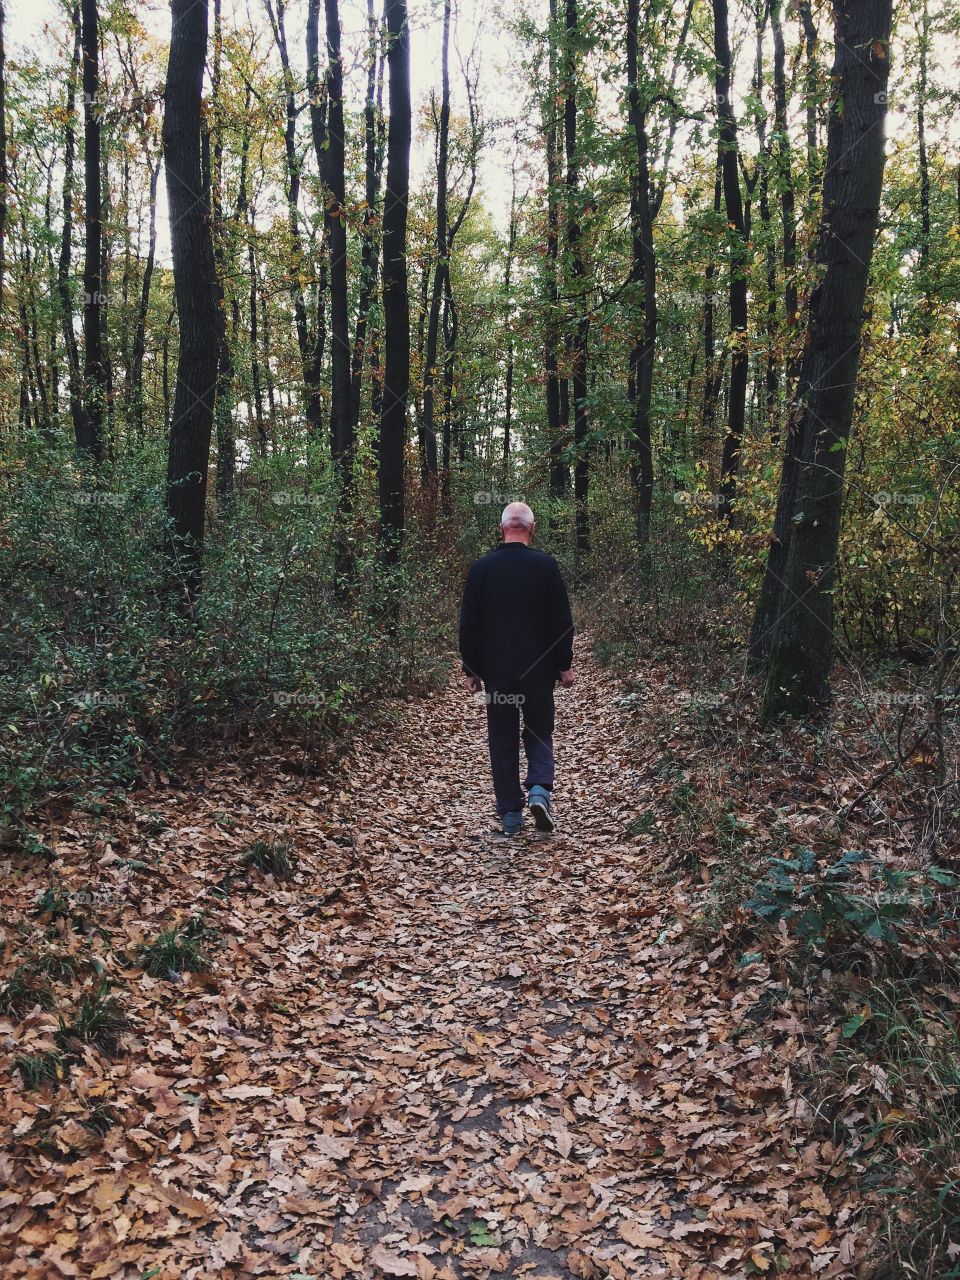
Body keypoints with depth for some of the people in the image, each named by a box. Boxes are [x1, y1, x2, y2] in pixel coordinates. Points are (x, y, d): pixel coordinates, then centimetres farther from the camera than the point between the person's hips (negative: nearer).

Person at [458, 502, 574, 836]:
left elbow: (469, 624, 0)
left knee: (502, 740, 9)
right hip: (538, 671, -1)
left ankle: (510, 815, 11)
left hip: (496, 671, 1)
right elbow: (562, 621, -4)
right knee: (540, 731, 16)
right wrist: (564, 665, 5)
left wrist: (471, 669, 8)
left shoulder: (481, 568, -3)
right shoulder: (546, 565, -6)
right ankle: (540, 789, -6)